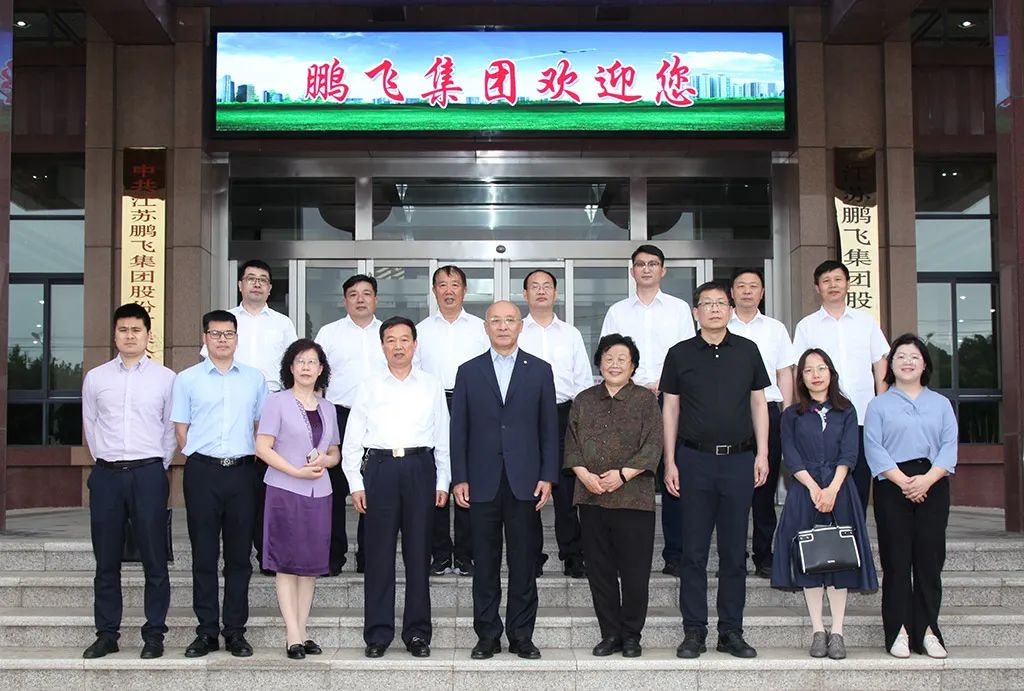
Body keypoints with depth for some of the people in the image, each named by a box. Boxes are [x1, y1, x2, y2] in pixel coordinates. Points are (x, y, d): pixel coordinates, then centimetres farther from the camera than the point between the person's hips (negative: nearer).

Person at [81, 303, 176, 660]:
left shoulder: (165, 378, 2)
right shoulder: (95, 377, 8)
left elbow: (171, 429, 6)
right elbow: (90, 427, 13)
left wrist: (157, 467, 5)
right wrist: (106, 462, 11)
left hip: (149, 473, -2)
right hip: (106, 474, 2)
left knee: (155, 560, 1)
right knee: (106, 561, 8)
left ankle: (154, 634, 10)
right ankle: (107, 634, 17)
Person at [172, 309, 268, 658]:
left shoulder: (254, 378, 12)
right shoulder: (187, 379, 7)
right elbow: (181, 428, 7)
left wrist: (255, 456, 5)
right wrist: (198, 458, 0)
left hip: (241, 471, 1)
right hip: (202, 472, -1)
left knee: (239, 554, 4)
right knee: (204, 554, 3)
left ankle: (235, 630, 11)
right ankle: (206, 631, 10)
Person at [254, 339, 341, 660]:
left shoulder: (327, 408, 14)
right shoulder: (277, 402, -1)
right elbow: (263, 447, -7)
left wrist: (324, 460, -5)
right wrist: (297, 471, -15)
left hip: (319, 493, 5)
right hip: (285, 491, -5)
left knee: (311, 564, 6)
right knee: (287, 563, -3)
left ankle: (302, 632, 13)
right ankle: (293, 636, -1)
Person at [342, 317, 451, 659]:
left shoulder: (431, 386, 10)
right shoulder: (370, 386, 8)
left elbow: (443, 436, 10)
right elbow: (353, 439, 7)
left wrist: (443, 482, 4)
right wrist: (356, 483, 1)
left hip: (420, 467, 0)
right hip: (380, 468, 0)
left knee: (418, 553, 4)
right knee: (379, 553, 1)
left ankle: (417, 633, 12)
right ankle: (378, 634, 10)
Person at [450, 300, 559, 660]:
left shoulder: (539, 370, 6)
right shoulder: (468, 371, 7)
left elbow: (549, 428, 5)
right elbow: (459, 429, 5)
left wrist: (548, 476, -2)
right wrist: (459, 478, -2)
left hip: (524, 481, 0)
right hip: (483, 482, 0)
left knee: (524, 563, 4)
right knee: (485, 563, 5)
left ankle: (521, 636, 14)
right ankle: (487, 635, 14)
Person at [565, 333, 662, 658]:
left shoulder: (646, 400, 3)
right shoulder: (584, 401, 13)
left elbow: (652, 446, -5)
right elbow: (572, 443, 9)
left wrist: (623, 474, -14)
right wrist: (584, 473, -8)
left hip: (633, 497, -3)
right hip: (591, 497, 3)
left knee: (634, 570, 1)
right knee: (600, 570, 7)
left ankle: (631, 635, 14)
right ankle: (610, 634, 17)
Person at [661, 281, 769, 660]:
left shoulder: (747, 351, 7)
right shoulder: (680, 354, 4)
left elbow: (758, 403, 11)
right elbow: (671, 408, 6)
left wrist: (762, 454, 3)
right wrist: (669, 461, 1)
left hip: (739, 459, 1)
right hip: (695, 459, -1)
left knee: (734, 551, 6)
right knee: (694, 551, 2)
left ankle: (731, 631, 14)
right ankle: (693, 632, 10)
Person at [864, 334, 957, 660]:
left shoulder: (941, 404, 15)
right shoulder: (879, 405, 9)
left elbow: (949, 446, 3)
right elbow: (874, 448, -3)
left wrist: (927, 479, -13)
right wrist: (903, 481, -15)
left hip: (933, 486, 2)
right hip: (892, 487, -2)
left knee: (930, 559, 1)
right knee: (896, 560, -2)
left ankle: (926, 631, 7)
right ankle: (898, 631, 3)